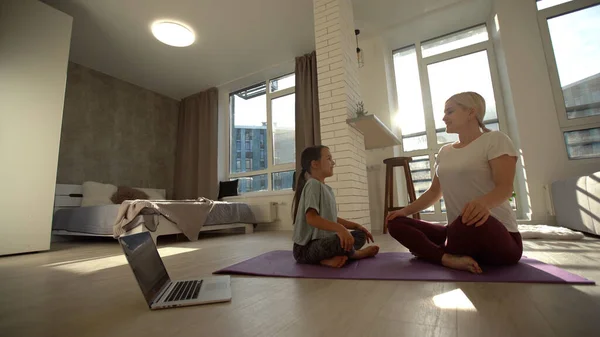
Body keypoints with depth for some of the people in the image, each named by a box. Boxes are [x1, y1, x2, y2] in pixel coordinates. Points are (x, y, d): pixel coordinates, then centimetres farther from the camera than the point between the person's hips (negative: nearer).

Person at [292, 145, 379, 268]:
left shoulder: (328, 189, 13)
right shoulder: (313, 184, -16)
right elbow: (311, 218, -28)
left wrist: (356, 226, 12)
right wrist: (339, 228, -38)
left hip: (322, 242, 10)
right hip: (306, 248, -10)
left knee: (360, 235, 14)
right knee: (342, 240, -36)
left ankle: (330, 257, -7)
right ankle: (354, 253, -1)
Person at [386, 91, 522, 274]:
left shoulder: (495, 139, -4)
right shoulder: (444, 152, 14)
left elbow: (505, 187, -17)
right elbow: (434, 192, 17)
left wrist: (483, 203, -40)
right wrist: (405, 211, 5)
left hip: (498, 235, -6)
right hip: (459, 232, 6)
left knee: (471, 221, -41)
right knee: (396, 223, -4)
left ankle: (428, 250, -12)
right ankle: (450, 259, -23)